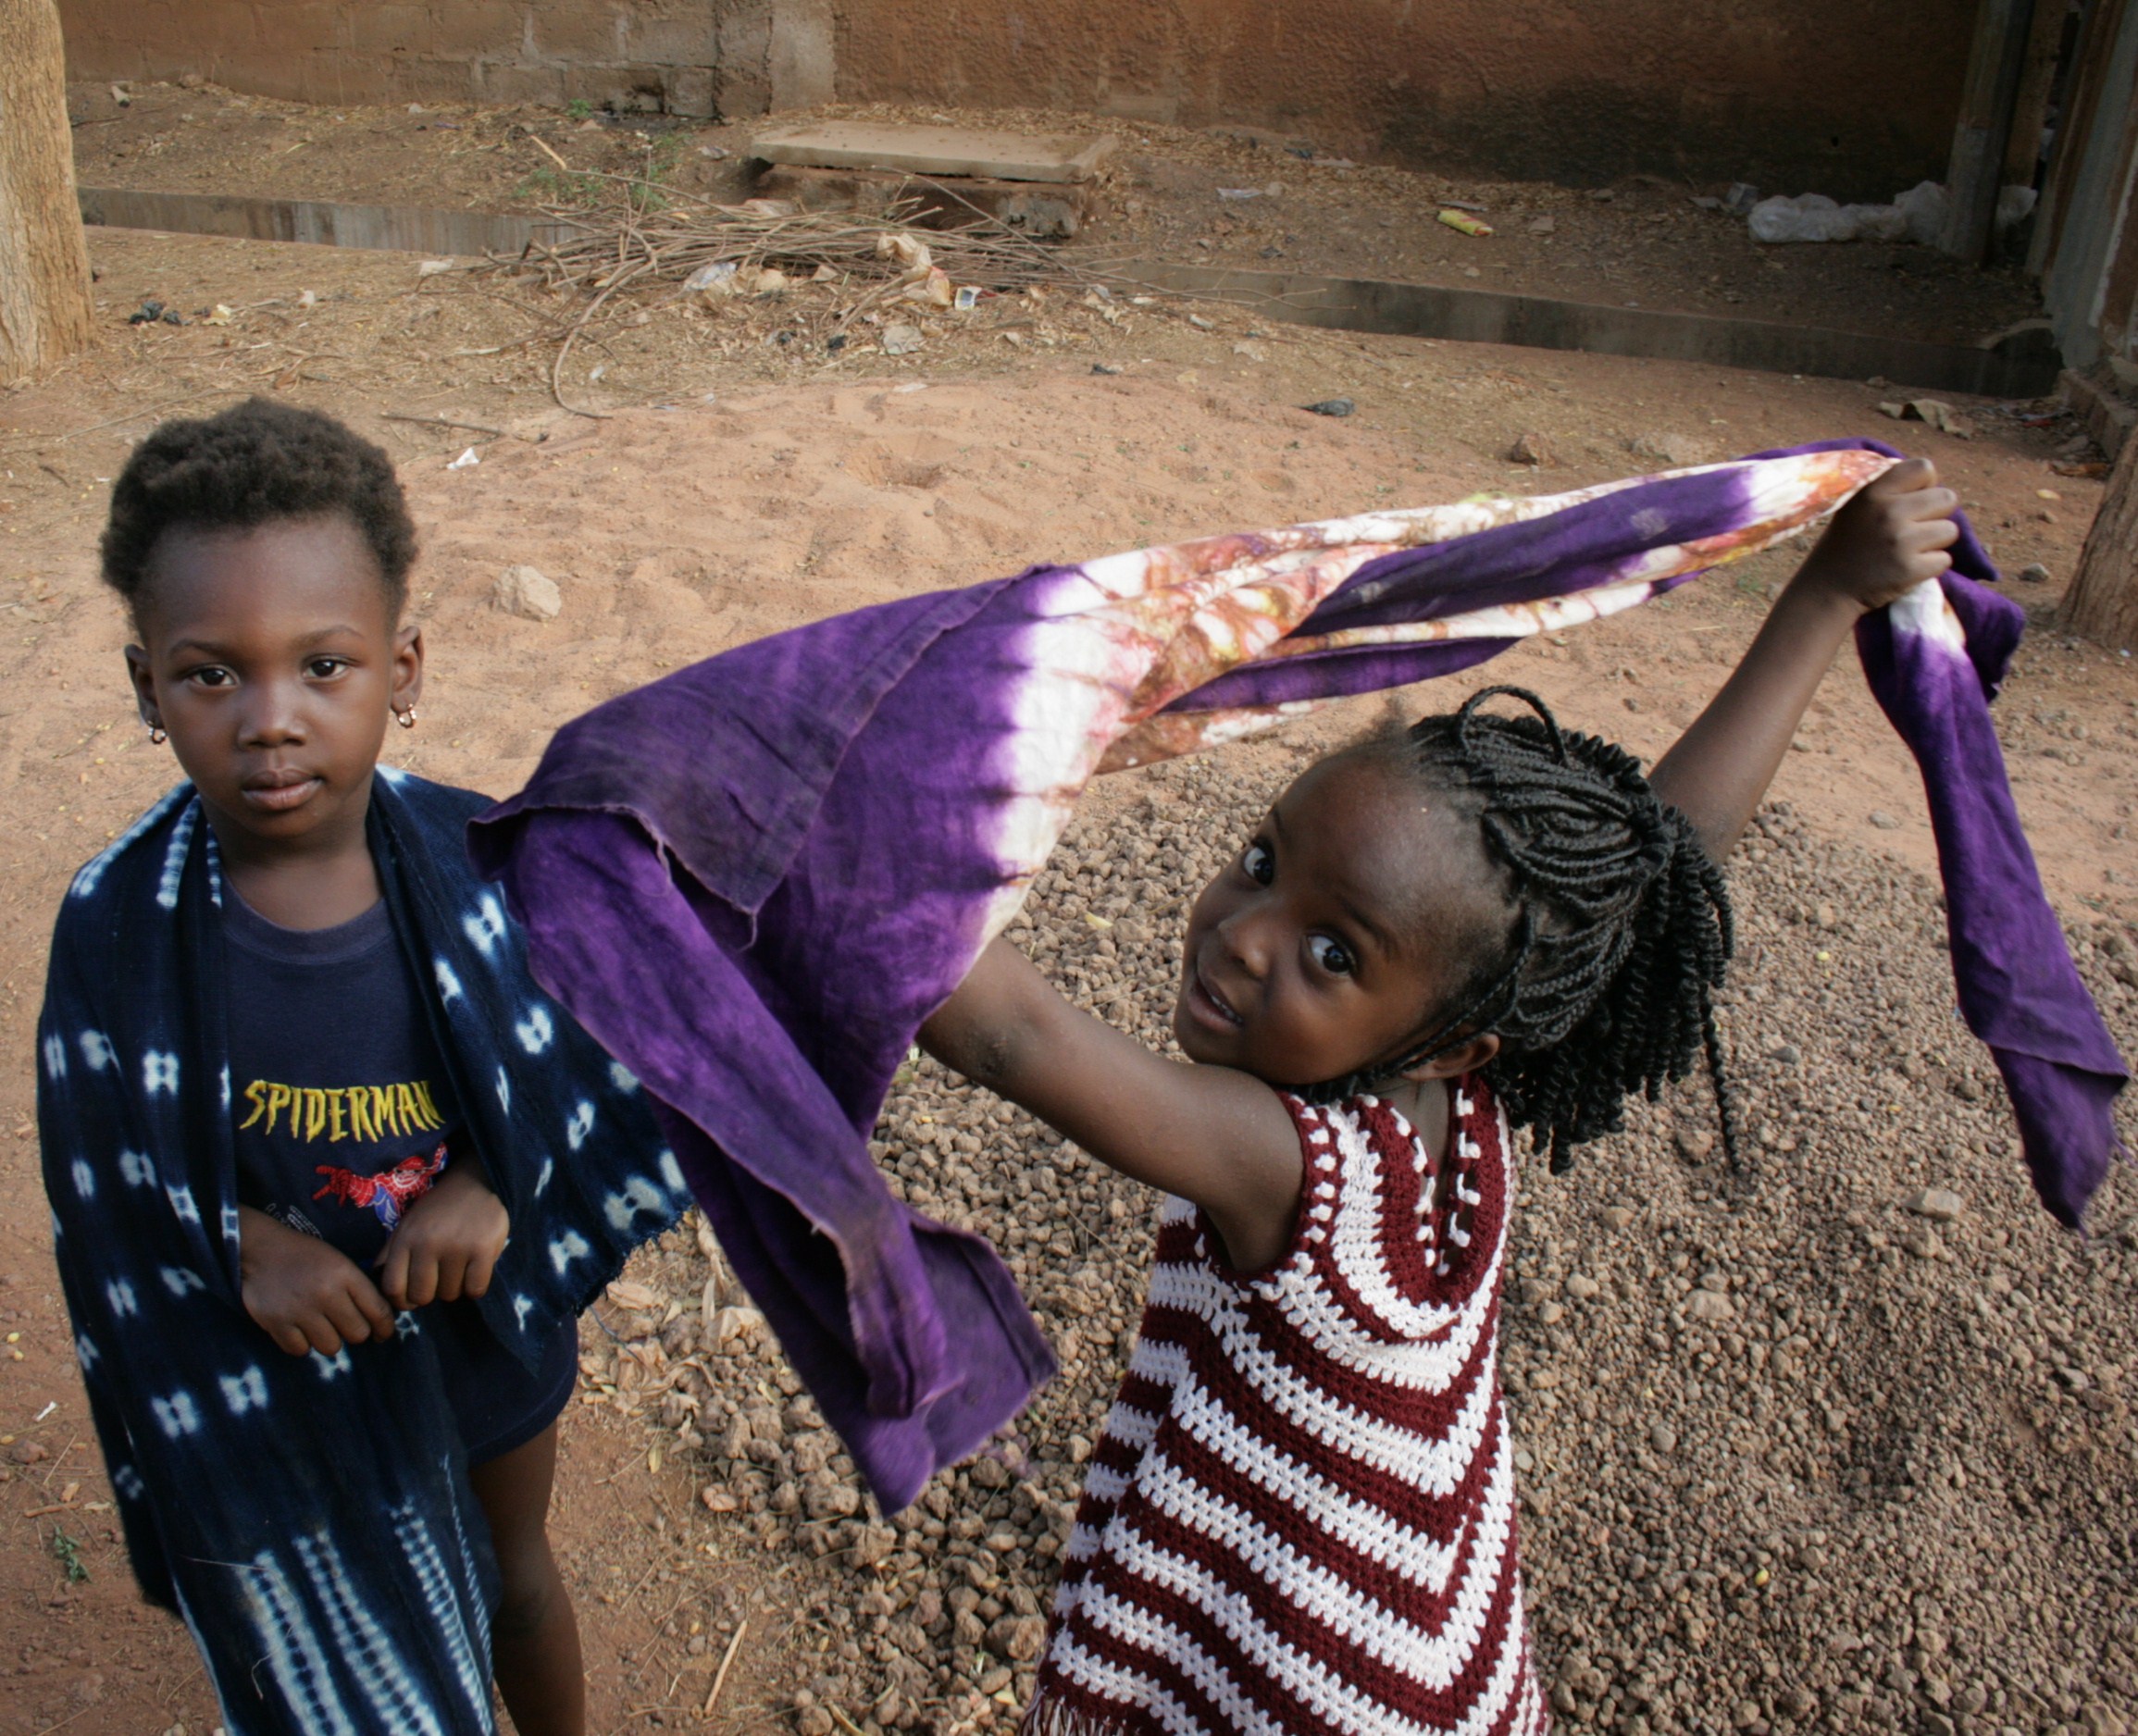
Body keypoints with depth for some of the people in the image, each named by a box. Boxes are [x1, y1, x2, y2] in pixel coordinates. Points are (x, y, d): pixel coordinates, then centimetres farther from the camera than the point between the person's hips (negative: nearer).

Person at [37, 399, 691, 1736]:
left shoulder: (479, 861, -21)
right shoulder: (119, 928, -21)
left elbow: (630, 1073, -10)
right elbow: (106, 1189, -7)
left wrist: (496, 1190, -24)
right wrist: (239, 1242, -24)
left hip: (482, 1317, 1)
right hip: (272, 1381, -1)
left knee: (516, 1576, 28)